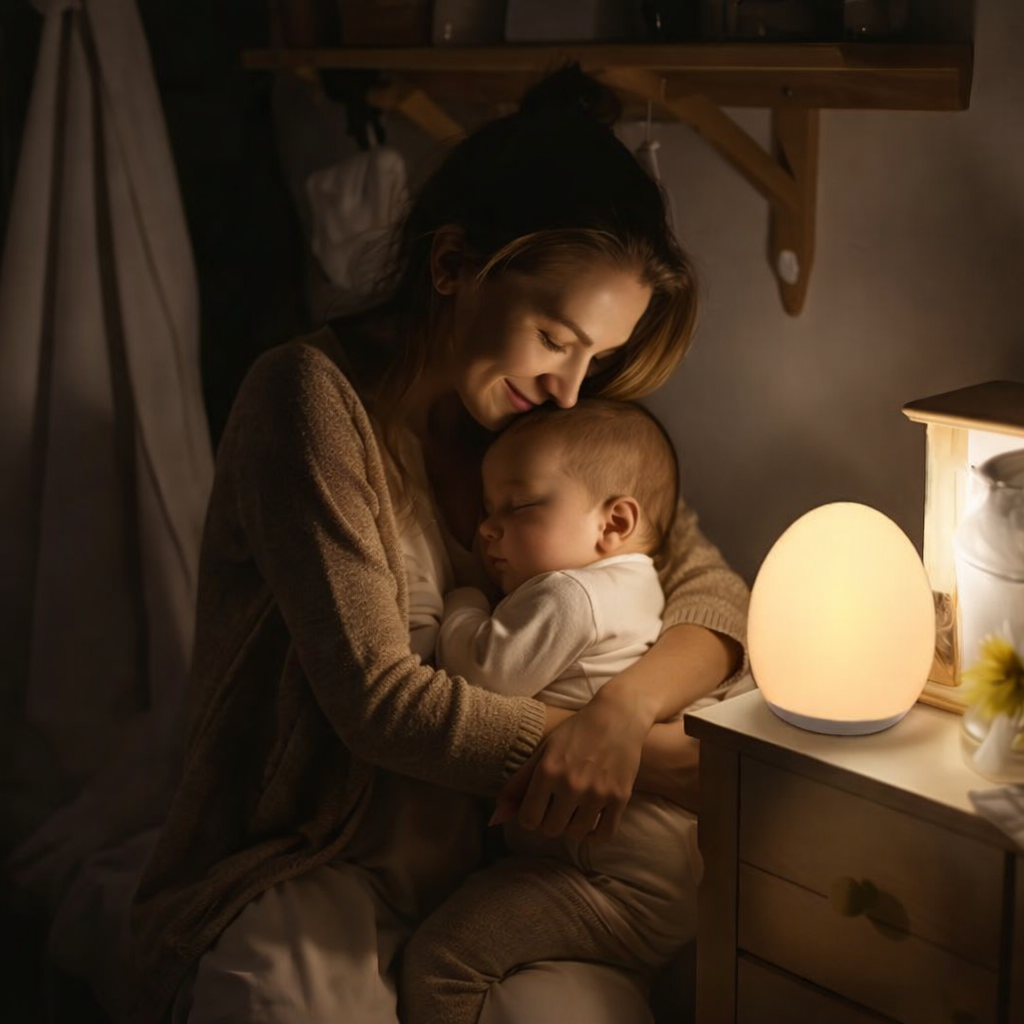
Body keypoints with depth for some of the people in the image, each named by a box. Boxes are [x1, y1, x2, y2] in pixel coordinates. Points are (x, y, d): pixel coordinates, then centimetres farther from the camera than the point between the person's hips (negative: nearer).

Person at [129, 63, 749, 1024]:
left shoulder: (546, 419, 7)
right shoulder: (312, 396, -13)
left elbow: (712, 591, 3)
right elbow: (377, 699, -18)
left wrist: (624, 708, -20)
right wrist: (664, 762, -18)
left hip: (478, 857, 5)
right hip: (306, 865, -4)